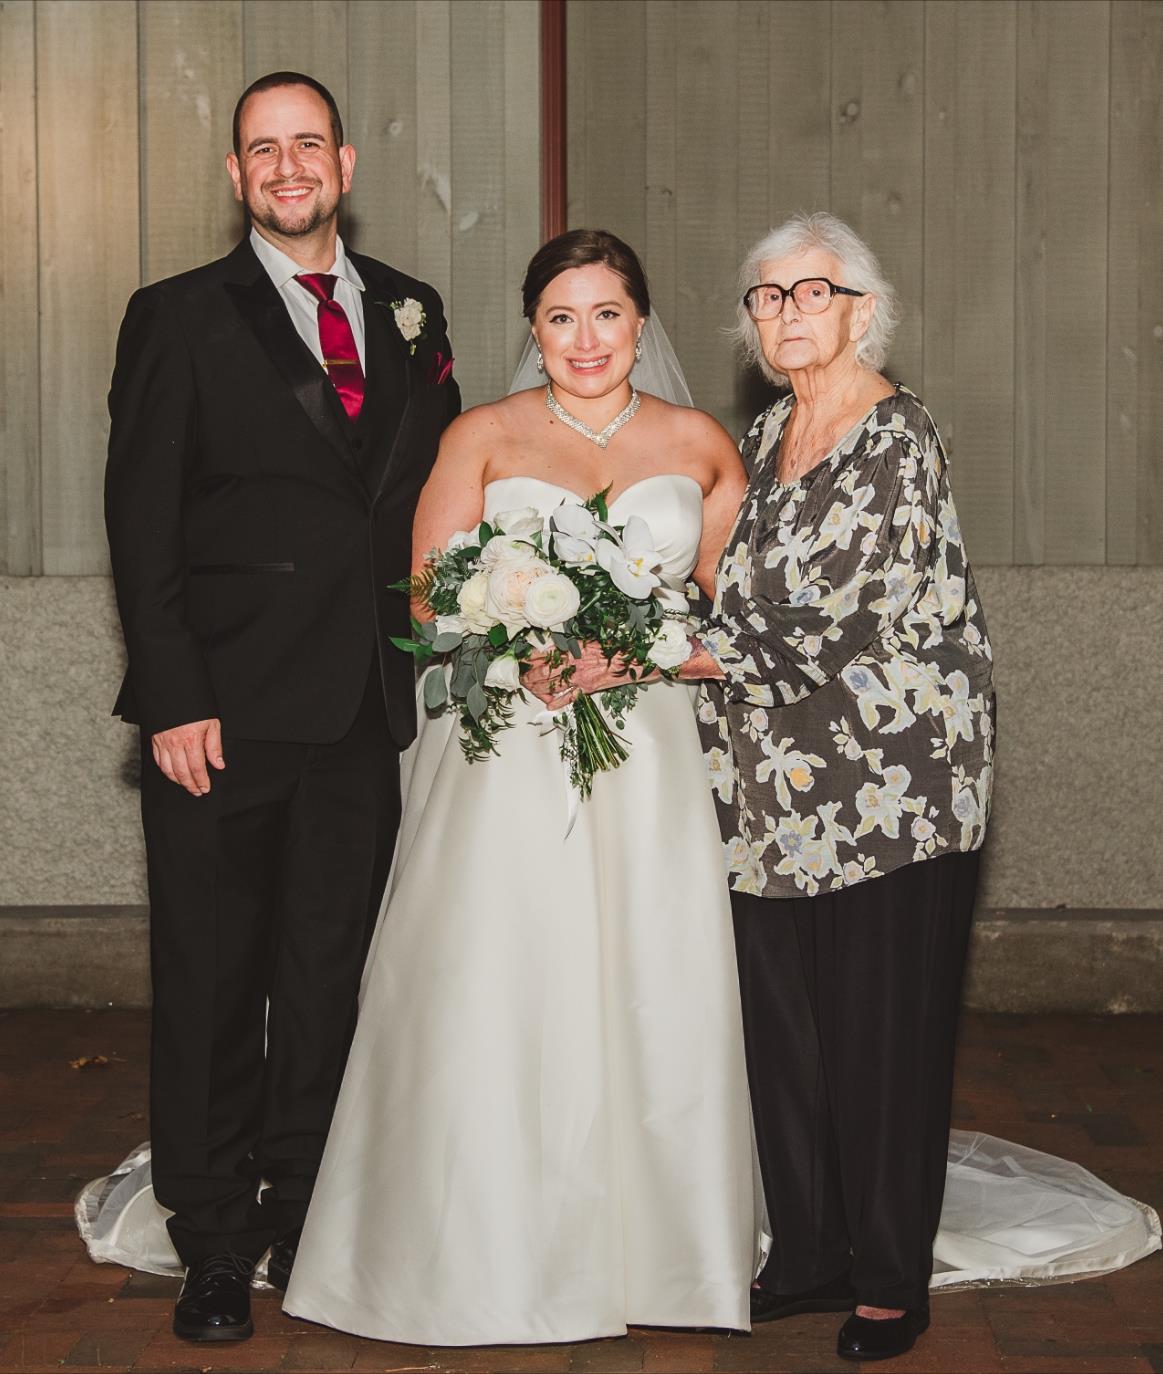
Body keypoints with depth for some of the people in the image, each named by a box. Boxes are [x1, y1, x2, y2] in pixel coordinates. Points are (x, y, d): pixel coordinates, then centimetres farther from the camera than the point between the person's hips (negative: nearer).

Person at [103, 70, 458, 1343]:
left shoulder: (409, 312, 12)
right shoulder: (179, 319, 0)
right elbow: (141, 525, -5)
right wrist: (173, 700, -13)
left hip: (362, 711, 4)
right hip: (223, 713, -3)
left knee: (331, 976, 11)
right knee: (212, 981, 5)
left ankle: (308, 1213, 26)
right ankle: (214, 1245, 17)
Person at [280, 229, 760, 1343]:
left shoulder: (700, 445, 10)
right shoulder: (482, 438, 6)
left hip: (649, 748, 2)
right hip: (507, 749, -1)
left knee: (649, 994, 0)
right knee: (495, 993, -5)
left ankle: (644, 1245, 12)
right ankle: (493, 1250, 5)